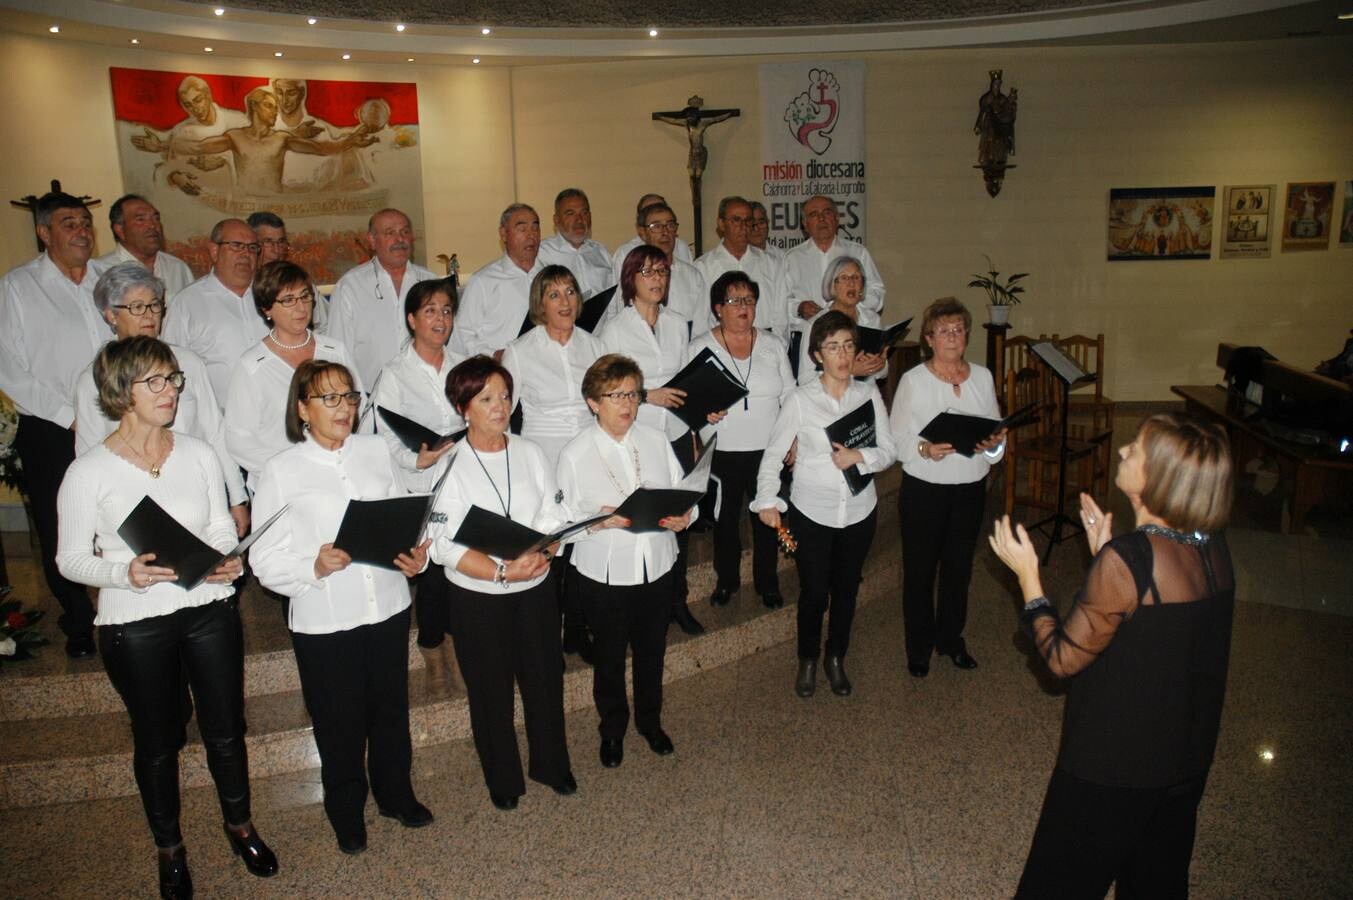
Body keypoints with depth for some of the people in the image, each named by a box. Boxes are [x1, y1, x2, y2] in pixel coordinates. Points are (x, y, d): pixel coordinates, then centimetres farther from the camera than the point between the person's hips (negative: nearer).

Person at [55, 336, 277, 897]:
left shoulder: (198, 454, -2)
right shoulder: (89, 473, -10)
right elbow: (71, 559, -4)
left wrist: (231, 561, -13)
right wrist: (124, 572, -22)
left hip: (209, 610, 2)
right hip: (135, 625, -2)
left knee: (226, 729, 15)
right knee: (157, 741, 16)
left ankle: (240, 825, 41)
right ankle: (169, 848, 40)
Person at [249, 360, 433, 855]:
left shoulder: (376, 450, 3)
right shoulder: (281, 470, -7)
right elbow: (266, 560, -9)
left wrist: (416, 555, -10)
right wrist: (315, 566, -25)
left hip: (389, 609, 3)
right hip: (323, 622, -3)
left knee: (391, 712, 20)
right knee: (339, 725, 14)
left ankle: (396, 794, 44)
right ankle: (346, 812, 39)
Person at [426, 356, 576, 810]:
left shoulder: (529, 452, 1)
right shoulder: (448, 464, -12)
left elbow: (553, 518, 2)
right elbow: (444, 546, -17)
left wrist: (539, 556, -18)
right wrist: (502, 572, -26)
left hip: (536, 589, 3)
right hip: (477, 598, -3)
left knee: (545, 679, 14)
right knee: (491, 690, 12)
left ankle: (552, 764, 38)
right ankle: (503, 779, 35)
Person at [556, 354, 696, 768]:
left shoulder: (656, 439, -1)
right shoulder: (575, 454, -10)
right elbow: (564, 519, -9)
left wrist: (684, 515, -17)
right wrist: (599, 520, -27)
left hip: (656, 566, 3)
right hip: (606, 573, -3)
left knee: (652, 651, 20)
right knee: (610, 656, 16)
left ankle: (650, 721, 45)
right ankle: (612, 729, 41)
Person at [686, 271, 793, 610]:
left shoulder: (773, 345, 6)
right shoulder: (700, 347, -1)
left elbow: (790, 396, 8)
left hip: (769, 451, 2)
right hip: (722, 452, -2)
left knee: (768, 519, 10)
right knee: (725, 519, 11)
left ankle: (767, 582, 30)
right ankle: (726, 580, 32)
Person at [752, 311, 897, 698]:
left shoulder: (869, 395, -1)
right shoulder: (800, 399, -8)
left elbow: (889, 451, 0)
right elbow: (773, 453, -5)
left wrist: (860, 457, -19)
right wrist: (767, 500, -15)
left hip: (859, 510, 3)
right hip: (811, 511, -2)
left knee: (846, 589, 15)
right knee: (814, 591, 7)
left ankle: (836, 659, 37)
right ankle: (807, 661, 31)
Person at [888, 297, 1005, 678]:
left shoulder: (982, 377, 5)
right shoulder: (913, 380, -7)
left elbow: (998, 431, 9)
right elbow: (895, 438, -9)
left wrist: (994, 444, -13)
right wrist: (924, 449, -26)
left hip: (970, 488, 4)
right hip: (924, 489, -3)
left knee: (959, 567, 15)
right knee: (920, 569, 6)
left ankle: (951, 638, 35)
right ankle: (919, 647, 24)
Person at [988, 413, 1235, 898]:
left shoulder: (1127, 560, -30)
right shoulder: (1212, 548, -6)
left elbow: (1063, 658, -20)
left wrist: (1027, 575, -12)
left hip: (1111, 771, -7)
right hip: (1187, 762, 7)